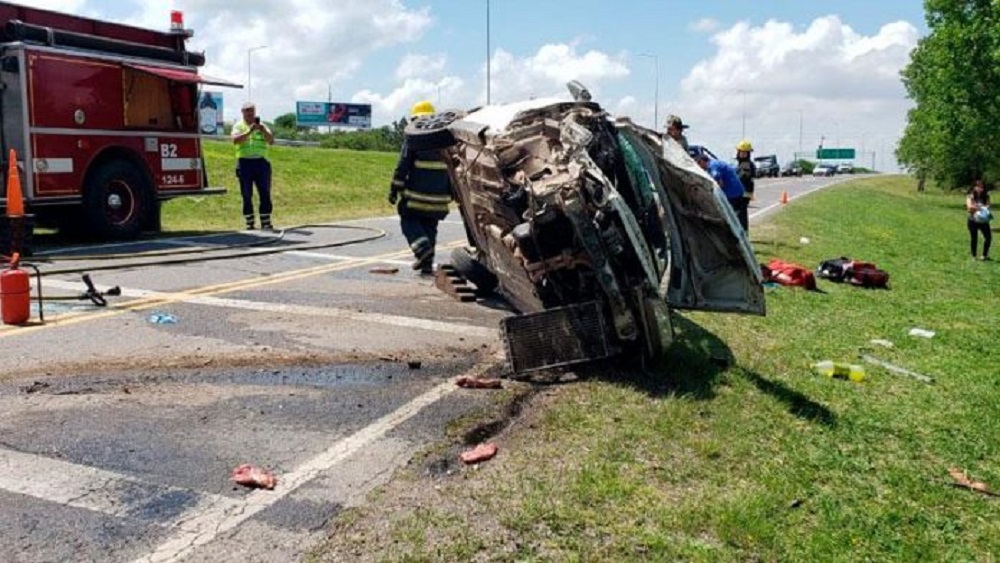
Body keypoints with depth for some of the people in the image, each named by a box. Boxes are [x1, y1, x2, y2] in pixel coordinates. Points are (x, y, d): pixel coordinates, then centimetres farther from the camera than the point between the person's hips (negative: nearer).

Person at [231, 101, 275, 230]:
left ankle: (266, 223, 3)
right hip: (245, 162, -1)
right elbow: (235, 140, -10)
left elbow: (271, 141, 1)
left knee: (265, 194, -2)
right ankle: (249, 224, 8)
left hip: (261, 162, 2)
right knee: (247, 196, 2)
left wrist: (263, 131, -16)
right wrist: (249, 131, -21)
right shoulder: (238, 126, 8)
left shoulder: (262, 126, 14)